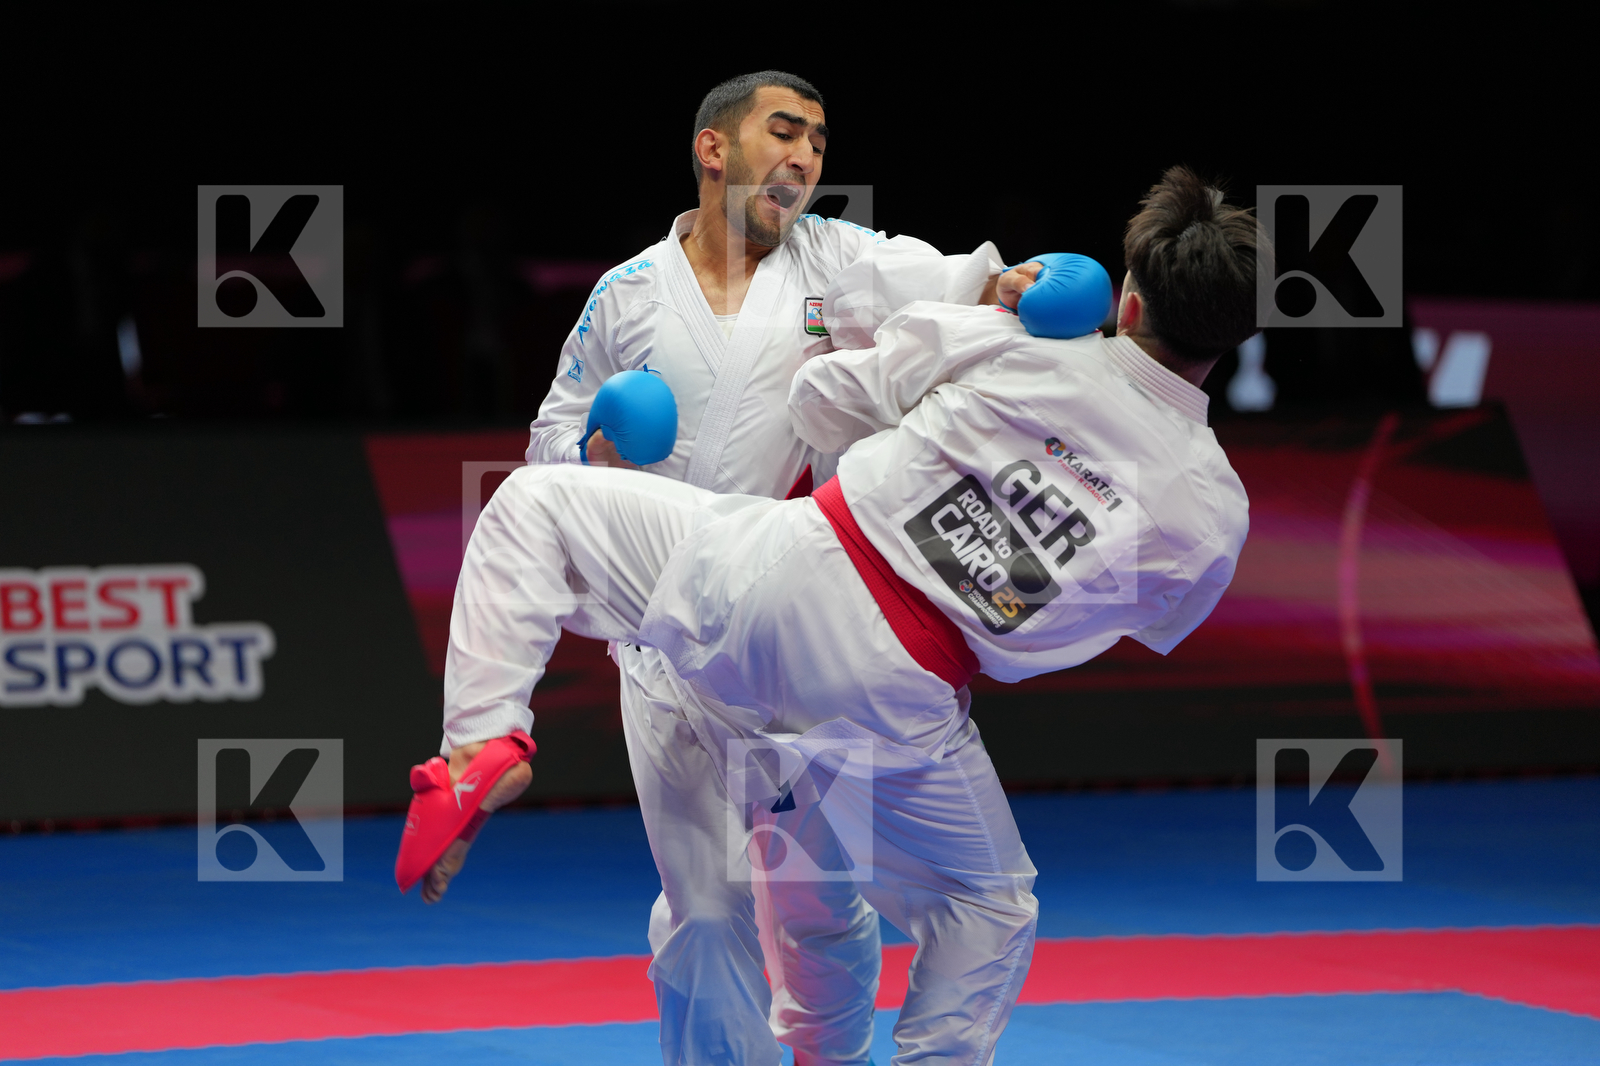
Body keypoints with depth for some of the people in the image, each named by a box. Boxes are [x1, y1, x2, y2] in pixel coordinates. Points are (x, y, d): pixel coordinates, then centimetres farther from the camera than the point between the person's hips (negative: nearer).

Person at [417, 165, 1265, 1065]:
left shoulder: (1003, 344, -3)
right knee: (988, 912, 26)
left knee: (537, 502, 20)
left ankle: (487, 736, 3)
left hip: (766, 578, -1)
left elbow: (824, 397, 11)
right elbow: (1149, 627, 20)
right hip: (894, 701, 1)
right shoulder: (1213, 516, -1)